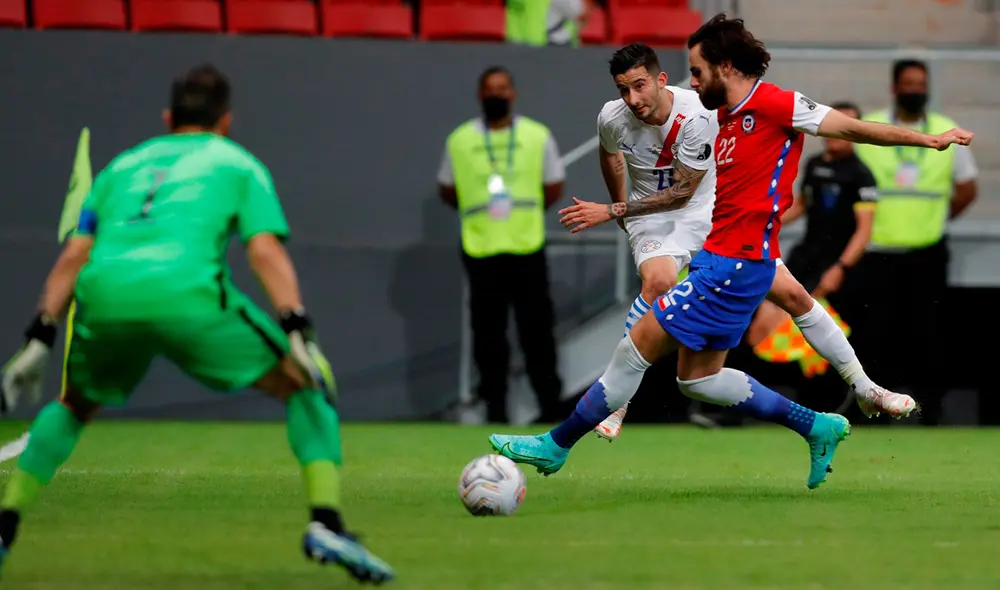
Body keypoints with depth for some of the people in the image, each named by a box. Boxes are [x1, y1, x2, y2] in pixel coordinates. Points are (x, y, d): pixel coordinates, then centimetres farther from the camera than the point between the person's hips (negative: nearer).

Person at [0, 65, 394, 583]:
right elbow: (265, 252, 6)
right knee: (307, 385, 12)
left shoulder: (122, 165, 32)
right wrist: (299, 335, -2)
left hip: (102, 292, 4)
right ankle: (325, 526, -5)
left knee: (73, 407, 32)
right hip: (186, 291, -4)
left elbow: (73, 257, 21)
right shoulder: (237, 164, 23)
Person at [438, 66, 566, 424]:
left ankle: (550, 404, 5)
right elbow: (447, 190, 12)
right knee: (488, 332, 2)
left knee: (536, 328, -1)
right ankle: (495, 406, 9)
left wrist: (521, 209, 3)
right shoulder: (460, 140, 5)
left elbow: (554, 187, 10)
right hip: (480, 248, 1)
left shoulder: (537, 136, 5)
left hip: (527, 247, -1)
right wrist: (482, 211, 3)